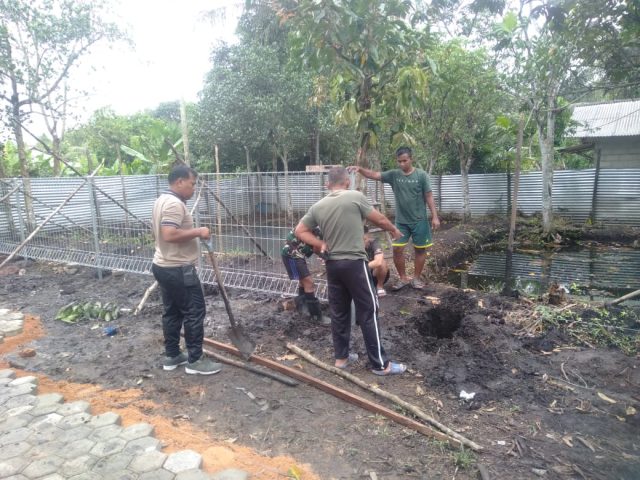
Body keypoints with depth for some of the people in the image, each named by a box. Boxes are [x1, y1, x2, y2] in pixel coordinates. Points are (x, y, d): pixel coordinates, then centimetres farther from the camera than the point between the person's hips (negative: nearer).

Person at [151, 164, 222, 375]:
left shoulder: (162, 200, 14)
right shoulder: (174, 203, -20)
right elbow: (170, 235, -31)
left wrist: (192, 233, 19)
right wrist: (198, 232, -21)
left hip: (163, 266, 11)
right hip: (178, 269, -11)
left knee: (172, 312, 16)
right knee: (194, 312, -3)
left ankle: (172, 355, 25)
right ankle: (195, 360, 5)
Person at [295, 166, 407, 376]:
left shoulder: (317, 207, 6)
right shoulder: (355, 197, -7)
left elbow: (300, 231, 9)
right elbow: (380, 220, 2)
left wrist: (320, 244, 5)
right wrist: (394, 230, 21)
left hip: (332, 265, 5)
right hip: (354, 263, -5)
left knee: (339, 312, 15)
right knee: (368, 312, 1)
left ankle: (341, 357, 25)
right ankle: (380, 364, 9)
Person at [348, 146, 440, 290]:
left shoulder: (421, 175, -7)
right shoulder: (393, 174, -1)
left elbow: (429, 196, -5)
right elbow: (374, 175, -10)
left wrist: (434, 216, -8)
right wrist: (360, 169, -28)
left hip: (419, 220, -2)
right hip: (400, 221, 2)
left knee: (420, 249, 7)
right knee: (397, 249, 0)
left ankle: (417, 278, 23)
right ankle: (403, 278, 17)